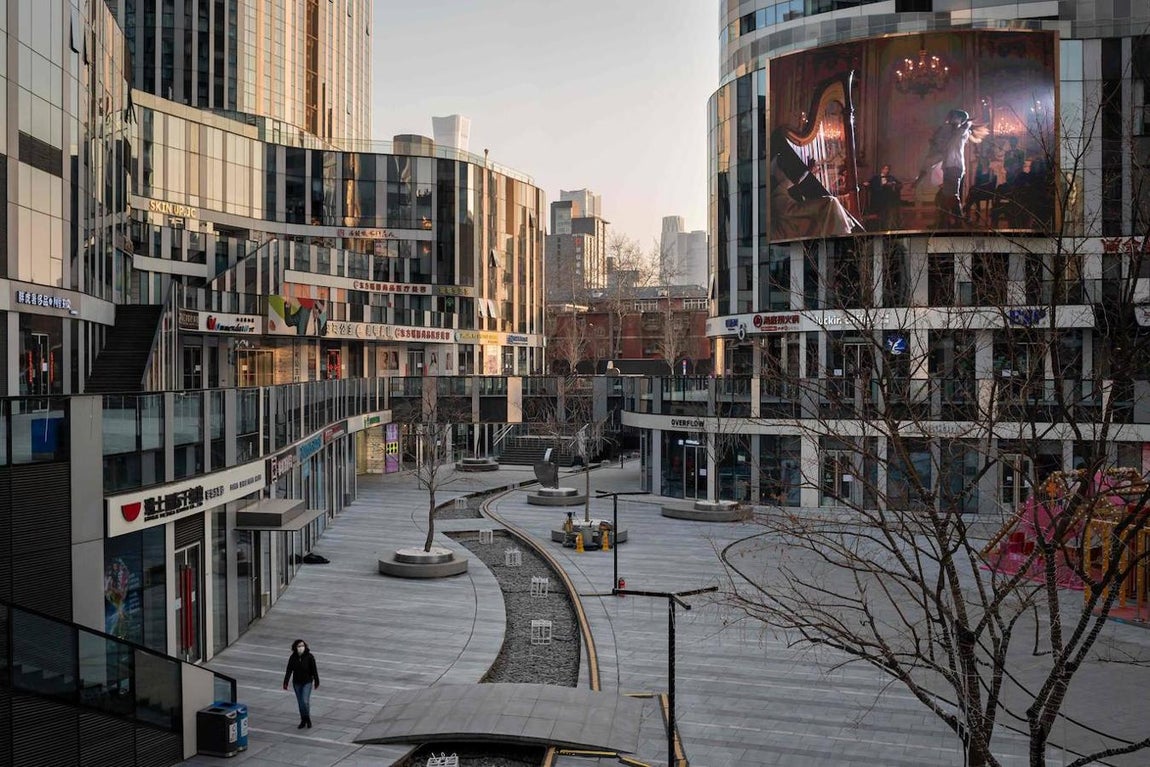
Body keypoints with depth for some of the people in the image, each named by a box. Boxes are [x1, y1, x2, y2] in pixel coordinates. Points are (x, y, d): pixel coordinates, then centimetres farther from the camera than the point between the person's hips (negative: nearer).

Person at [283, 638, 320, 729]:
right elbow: (289, 671, -6)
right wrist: (285, 683, -12)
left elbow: (314, 670, -8)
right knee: (300, 702, 11)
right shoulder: (293, 657, -8)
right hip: (296, 683, 3)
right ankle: (303, 721, 28)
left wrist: (316, 682, -4)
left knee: (305, 701, -12)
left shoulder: (309, 657, -15)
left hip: (307, 682, -3)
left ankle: (307, 718, 15)